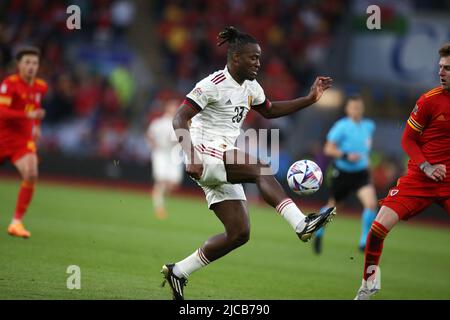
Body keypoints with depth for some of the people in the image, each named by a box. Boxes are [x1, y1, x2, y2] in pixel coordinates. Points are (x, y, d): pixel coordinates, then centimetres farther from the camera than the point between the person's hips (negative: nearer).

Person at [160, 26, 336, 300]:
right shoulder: (214, 84, -12)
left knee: (239, 233, -1)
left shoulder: (250, 87, 12)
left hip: (224, 165, 9)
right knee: (261, 168, -32)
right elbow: (179, 119, -17)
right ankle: (301, 224, -44)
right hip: (205, 154, -9)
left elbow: (269, 110, 29)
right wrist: (191, 157, -31)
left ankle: (177, 272, 10)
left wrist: (310, 99, 19)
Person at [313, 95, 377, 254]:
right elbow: (328, 149, -15)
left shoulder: (369, 126, 3)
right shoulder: (342, 126, -14)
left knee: (371, 203, -19)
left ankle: (364, 242, -8)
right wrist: (346, 156, -27)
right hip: (342, 172, -3)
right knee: (332, 205, 12)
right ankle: (319, 233, 41)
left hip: (361, 172, 3)